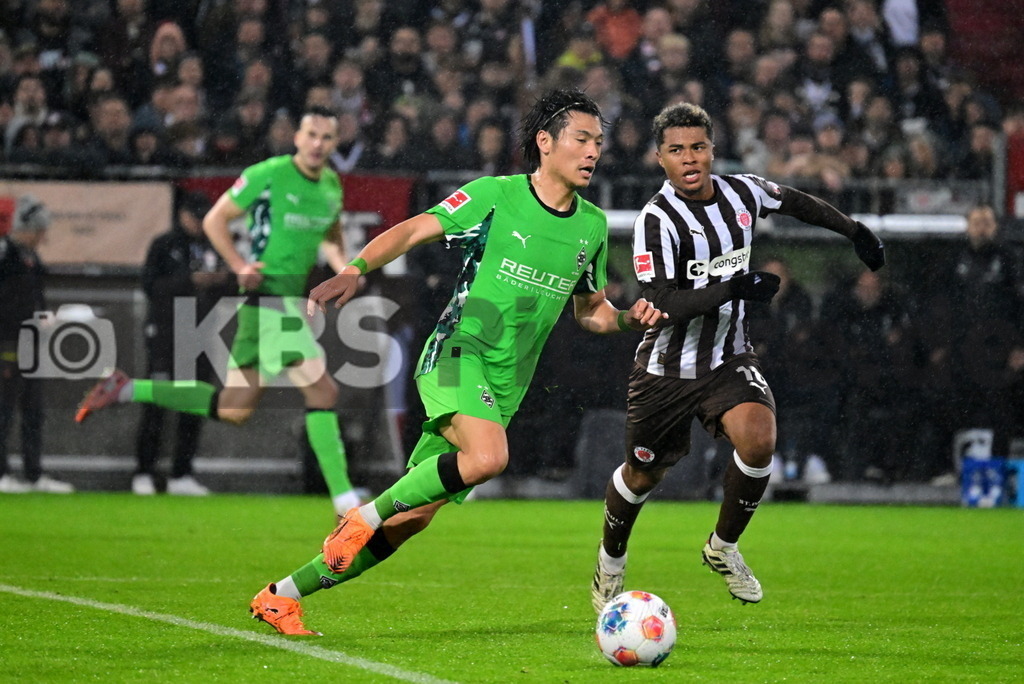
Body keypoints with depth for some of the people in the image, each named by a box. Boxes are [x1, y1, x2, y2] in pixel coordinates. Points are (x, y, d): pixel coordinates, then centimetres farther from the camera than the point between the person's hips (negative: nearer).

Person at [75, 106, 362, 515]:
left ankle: (127, 390, 20)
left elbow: (331, 237, 28)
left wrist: (343, 269, 8)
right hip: (268, 294, -9)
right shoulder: (268, 174, -9)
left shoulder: (332, 186, 12)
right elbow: (214, 220, -3)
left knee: (233, 410, 11)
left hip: (291, 299, 9)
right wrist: (239, 266, -15)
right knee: (322, 391, -14)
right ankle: (344, 500, -12)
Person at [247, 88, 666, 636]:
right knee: (488, 456, -35)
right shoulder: (495, 196, -5)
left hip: (505, 384, 6)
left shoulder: (592, 226, 12)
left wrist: (630, 320, 3)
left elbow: (589, 309, 24)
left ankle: (283, 595, 12)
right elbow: (412, 231, -7)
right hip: (458, 351, -6)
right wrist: (354, 271, -22)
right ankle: (363, 517, -16)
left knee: (413, 518, 1)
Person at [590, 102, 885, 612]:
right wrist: (734, 289, -37)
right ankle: (611, 560, 43)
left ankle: (723, 547, -1)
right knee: (643, 475, 12)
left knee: (758, 438, -25)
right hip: (667, 368, -3)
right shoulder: (656, 221, -21)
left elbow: (795, 202, 19)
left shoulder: (741, 192, -4)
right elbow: (661, 303, -29)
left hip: (729, 359, 3)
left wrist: (854, 230, 17)